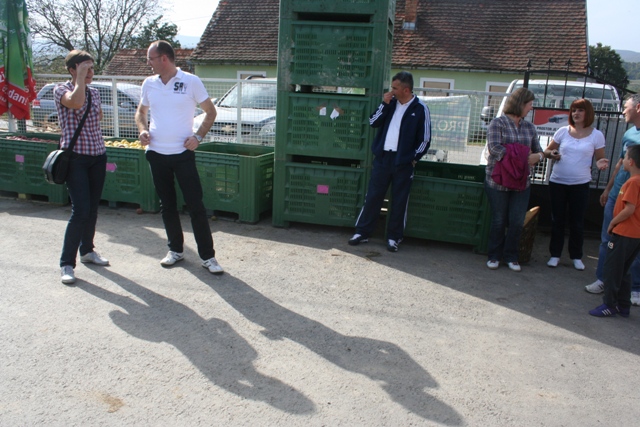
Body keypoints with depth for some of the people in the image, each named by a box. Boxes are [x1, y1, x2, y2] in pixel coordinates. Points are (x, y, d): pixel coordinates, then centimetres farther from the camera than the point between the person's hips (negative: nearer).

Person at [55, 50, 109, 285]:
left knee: (93, 208, 12)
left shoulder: (94, 93, 12)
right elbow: (76, 102, -28)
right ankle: (66, 263, -2)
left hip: (98, 155, 6)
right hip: (75, 156, -6)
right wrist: (80, 78, -15)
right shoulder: (61, 90, -5)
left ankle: (87, 250, 30)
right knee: (81, 211, -12)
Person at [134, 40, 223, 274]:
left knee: (196, 205, -5)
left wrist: (198, 136, -10)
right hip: (156, 154, 4)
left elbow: (210, 111, 1)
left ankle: (207, 256, 3)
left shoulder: (191, 82, -5)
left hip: (183, 153, -4)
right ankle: (175, 250, 26)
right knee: (167, 204, 12)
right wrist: (142, 129, 1)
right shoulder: (149, 83, 7)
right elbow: (141, 111, 21)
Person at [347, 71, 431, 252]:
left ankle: (394, 238, 17)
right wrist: (385, 104, -6)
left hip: (403, 162, -3)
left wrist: (413, 158, -4)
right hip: (383, 157, 4)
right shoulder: (391, 102, 7)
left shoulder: (420, 109, -5)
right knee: (372, 197, 7)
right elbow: (373, 122, 4)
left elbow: (425, 139, -3)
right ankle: (362, 232, 16)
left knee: (399, 201, 5)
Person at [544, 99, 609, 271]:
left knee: (577, 222, 6)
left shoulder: (596, 135, 0)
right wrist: (551, 154, -14)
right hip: (557, 182, 1)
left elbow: (600, 158, 6)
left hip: (581, 184, -1)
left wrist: (601, 163, -18)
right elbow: (547, 150, 9)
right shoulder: (563, 131, 3)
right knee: (557, 220, 8)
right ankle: (555, 254, 19)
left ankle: (576, 257, 20)